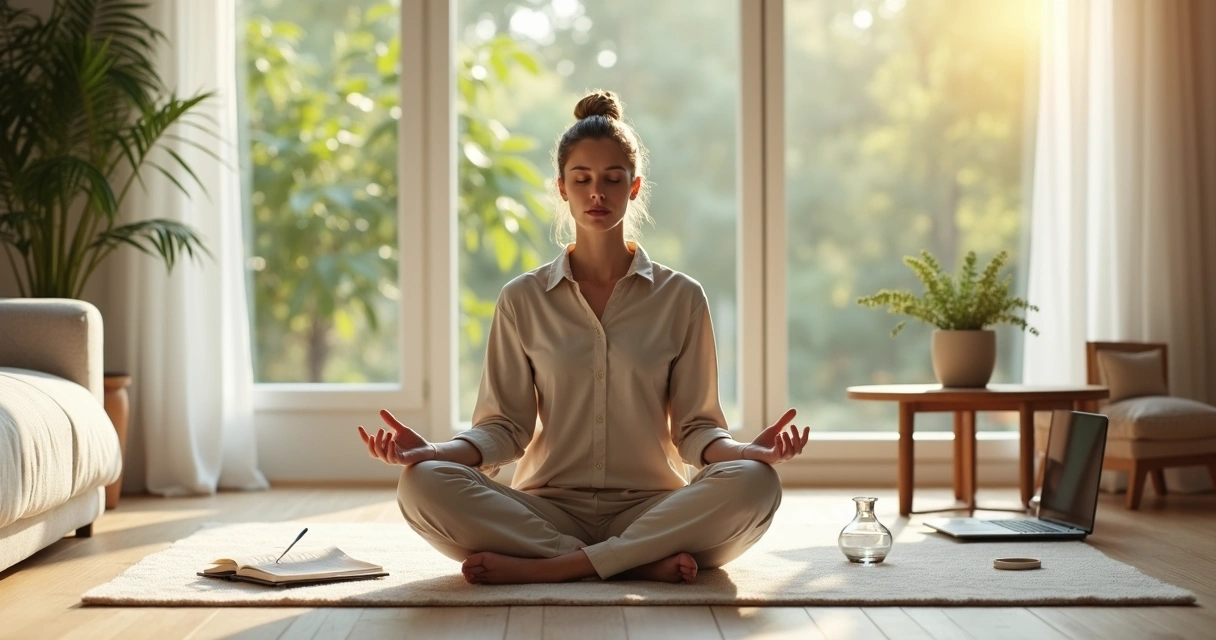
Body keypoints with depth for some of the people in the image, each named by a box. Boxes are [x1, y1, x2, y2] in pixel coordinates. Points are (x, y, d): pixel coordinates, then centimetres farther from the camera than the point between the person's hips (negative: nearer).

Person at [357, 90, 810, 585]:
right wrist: (435, 451, -14)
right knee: (422, 484, -28)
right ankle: (645, 563, -29)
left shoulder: (680, 298, 9)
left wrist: (743, 450, -16)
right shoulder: (523, 300, 10)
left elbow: (694, 426, 6)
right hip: (548, 507, 0)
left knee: (753, 483, -31)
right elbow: (505, 426, 6)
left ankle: (541, 568, -29)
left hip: (650, 507, 0)